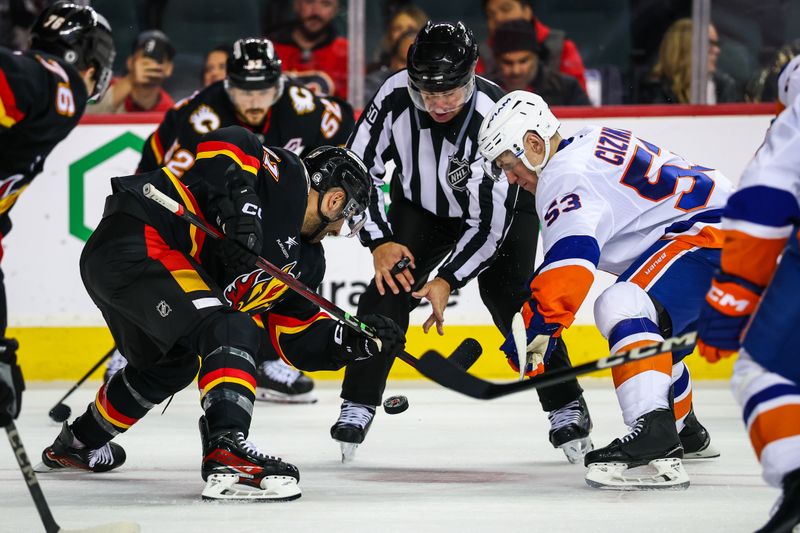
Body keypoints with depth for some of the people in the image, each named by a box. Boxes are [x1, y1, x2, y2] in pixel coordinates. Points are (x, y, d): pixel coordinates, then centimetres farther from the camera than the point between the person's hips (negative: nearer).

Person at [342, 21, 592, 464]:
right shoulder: (395, 96, -27)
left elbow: (492, 221, -31)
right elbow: (360, 167, -12)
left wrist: (448, 280, -31)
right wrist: (379, 241, -16)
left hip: (502, 206, -3)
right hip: (421, 206, 3)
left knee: (510, 299, -19)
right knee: (390, 286, -15)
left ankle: (567, 407, -4)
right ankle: (357, 409, -8)